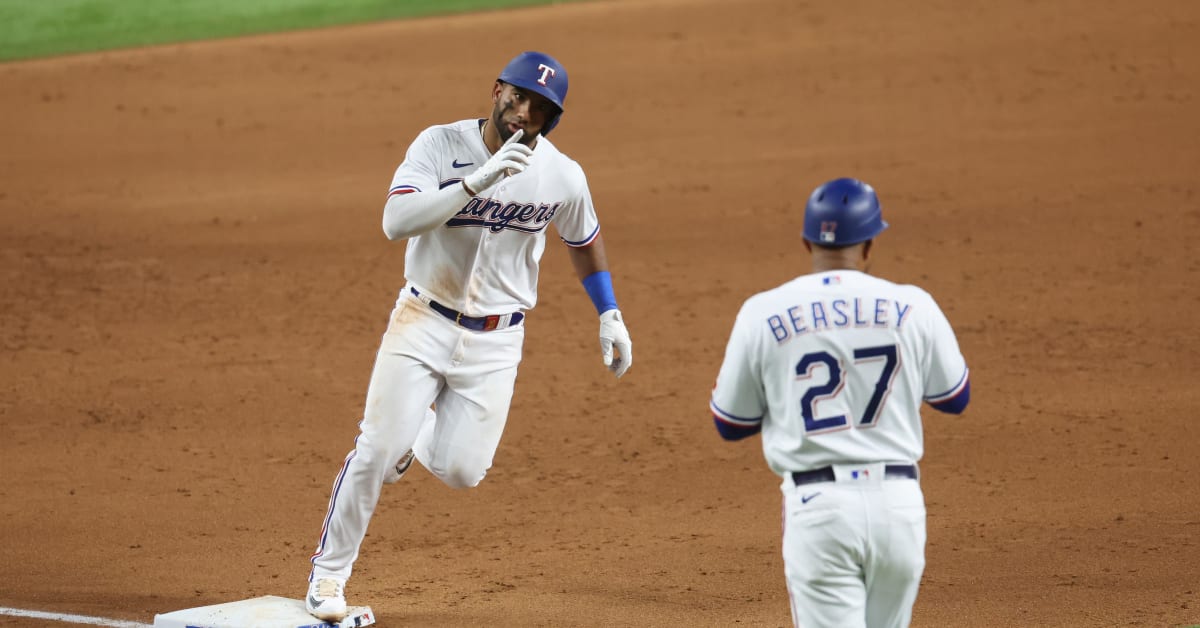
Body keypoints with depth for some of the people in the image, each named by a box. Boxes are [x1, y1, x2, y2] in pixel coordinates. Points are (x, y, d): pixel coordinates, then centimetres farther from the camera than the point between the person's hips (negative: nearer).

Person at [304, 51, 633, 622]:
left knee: (459, 470, -5)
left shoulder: (562, 175, -7)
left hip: (495, 340, 2)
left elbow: (584, 241, 14)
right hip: (423, 321, -2)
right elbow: (396, 223, -29)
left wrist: (610, 317, 12)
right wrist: (479, 179, -37)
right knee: (377, 452, -10)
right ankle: (329, 573, 9)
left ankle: (421, 431, 32)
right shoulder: (440, 145, -14)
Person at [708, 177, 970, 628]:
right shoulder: (912, 307, 0)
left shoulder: (763, 314, -2)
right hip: (899, 502, 2)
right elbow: (955, 398, 15)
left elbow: (729, 424, 8)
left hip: (818, 506, -2)